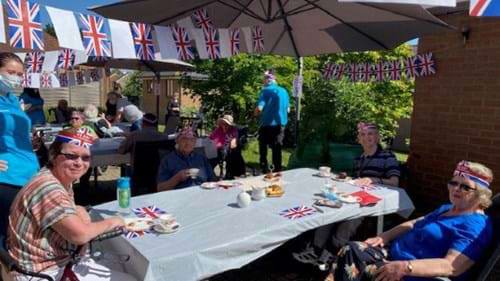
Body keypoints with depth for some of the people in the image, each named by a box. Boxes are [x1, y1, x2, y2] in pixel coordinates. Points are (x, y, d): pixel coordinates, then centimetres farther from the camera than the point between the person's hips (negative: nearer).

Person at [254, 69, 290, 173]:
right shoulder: (284, 91, 7)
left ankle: (264, 171, 10)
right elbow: (288, 109, 14)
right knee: (277, 149, 13)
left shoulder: (266, 90, -10)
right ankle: (277, 171, 18)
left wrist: (256, 113, 3)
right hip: (281, 124, 5)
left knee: (263, 149, 10)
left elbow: (259, 108, -18)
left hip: (267, 124, -5)